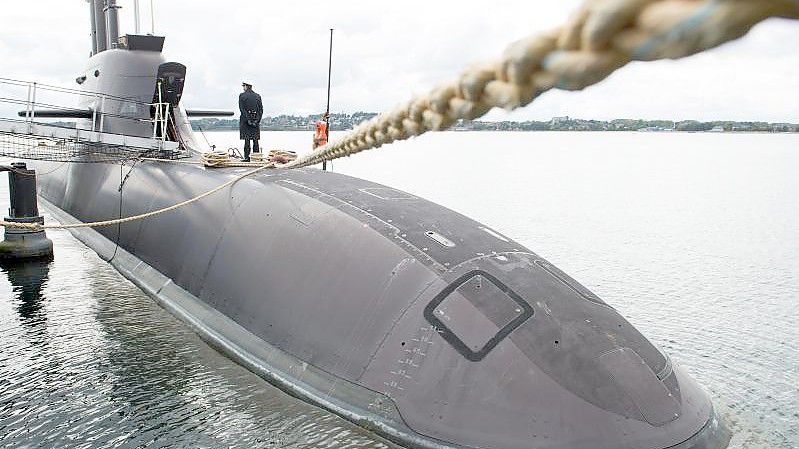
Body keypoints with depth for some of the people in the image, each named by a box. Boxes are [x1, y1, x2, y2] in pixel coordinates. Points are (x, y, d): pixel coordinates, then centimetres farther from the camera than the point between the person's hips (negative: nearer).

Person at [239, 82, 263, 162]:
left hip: (245, 119, -3)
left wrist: (247, 119, -12)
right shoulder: (258, 96, 9)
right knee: (255, 140, 6)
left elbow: (242, 109, -10)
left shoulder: (242, 95, -2)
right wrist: (258, 120, -1)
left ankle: (247, 157, -3)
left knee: (247, 140, -2)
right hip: (256, 120, 3)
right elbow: (261, 109, 3)